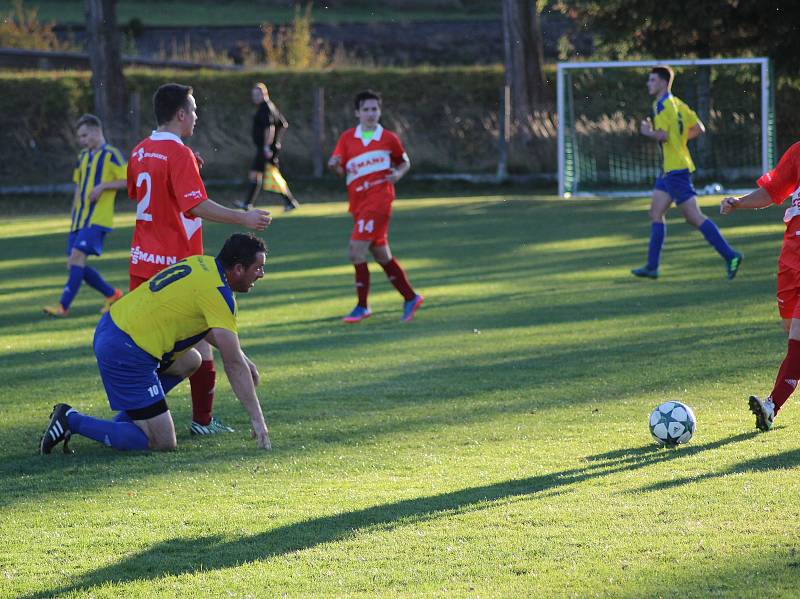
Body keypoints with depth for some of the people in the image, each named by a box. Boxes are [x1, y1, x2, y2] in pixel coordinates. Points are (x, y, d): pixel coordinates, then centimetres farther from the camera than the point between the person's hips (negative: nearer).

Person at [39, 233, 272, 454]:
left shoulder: (202, 263, 12)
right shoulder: (218, 293, -14)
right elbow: (233, 364, -13)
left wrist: (241, 358, 26)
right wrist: (257, 418, -7)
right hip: (126, 354, -10)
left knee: (190, 361, 29)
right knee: (163, 443, -4)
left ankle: (123, 420, 22)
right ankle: (72, 421, -5)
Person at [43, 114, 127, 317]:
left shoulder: (111, 154, -5)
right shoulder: (84, 156, 18)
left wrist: (103, 186, -19)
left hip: (98, 218, -9)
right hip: (80, 219, 9)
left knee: (77, 256, -19)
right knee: (74, 264, 4)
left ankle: (63, 306, -20)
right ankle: (112, 294, 18)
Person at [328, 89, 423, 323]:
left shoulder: (389, 139, 1)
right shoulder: (347, 138, 8)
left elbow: (404, 161, 17)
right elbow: (339, 169, 3)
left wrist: (398, 174, -5)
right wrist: (335, 166, -20)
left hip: (379, 197, -5)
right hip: (358, 203, 5)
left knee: (356, 251, -15)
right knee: (381, 255, 12)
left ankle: (362, 306, -8)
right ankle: (410, 297, 25)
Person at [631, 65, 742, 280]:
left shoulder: (662, 105, -14)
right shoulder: (677, 104, 14)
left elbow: (663, 135, -24)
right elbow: (699, 129, 16)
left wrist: (649, 133, -5)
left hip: (675, 169, -10)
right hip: (670, 169, 10)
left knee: (694, 217, -10)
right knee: (656, 214, 10)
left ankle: (730, 255, -11)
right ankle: (652, 267, 11)